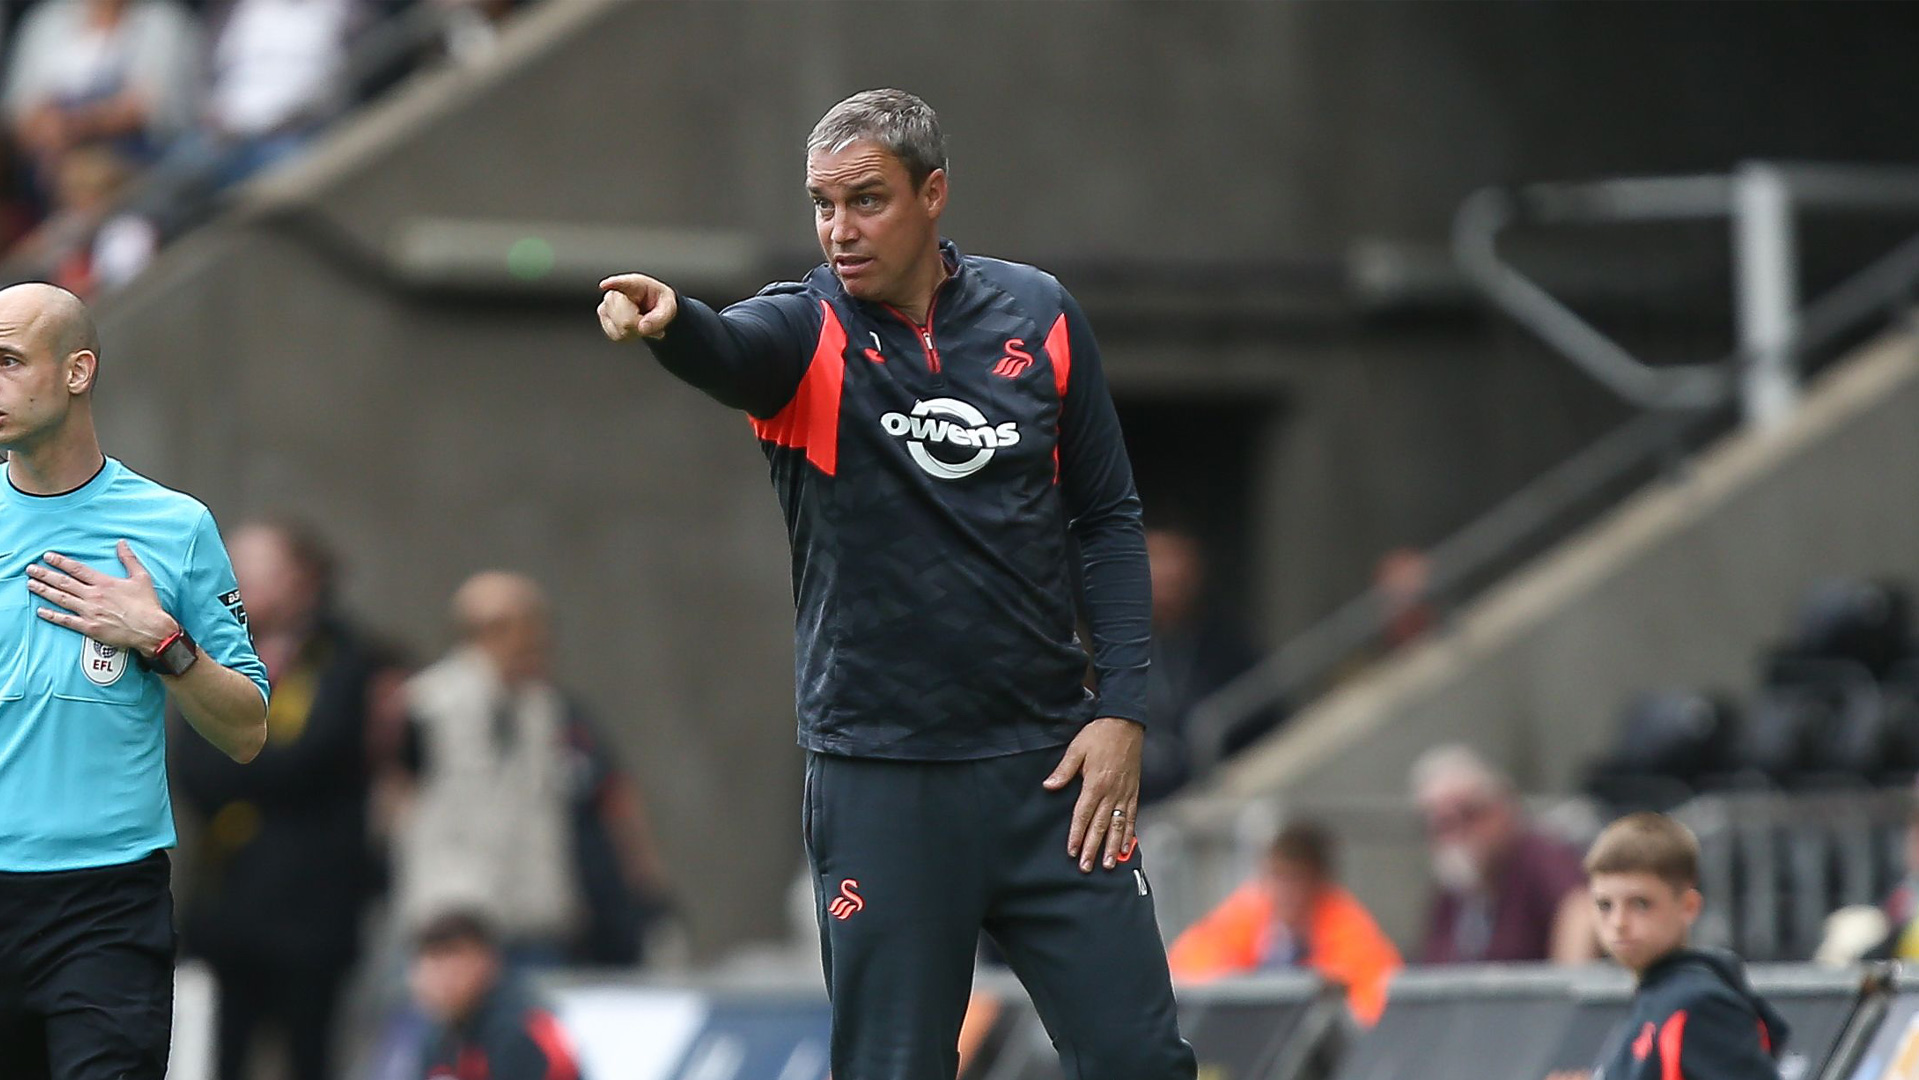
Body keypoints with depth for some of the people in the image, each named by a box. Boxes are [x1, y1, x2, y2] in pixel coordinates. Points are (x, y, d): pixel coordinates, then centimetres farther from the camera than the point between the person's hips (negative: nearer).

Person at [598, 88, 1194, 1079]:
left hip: (1049, 767, 2)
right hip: (880, 782, -2)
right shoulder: (807, 334, -4)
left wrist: (1120, 709, 1)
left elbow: (1106, 516, 10)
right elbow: (726, 352, -28)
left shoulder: (1038, 318, 4)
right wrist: (668, 322, -52)